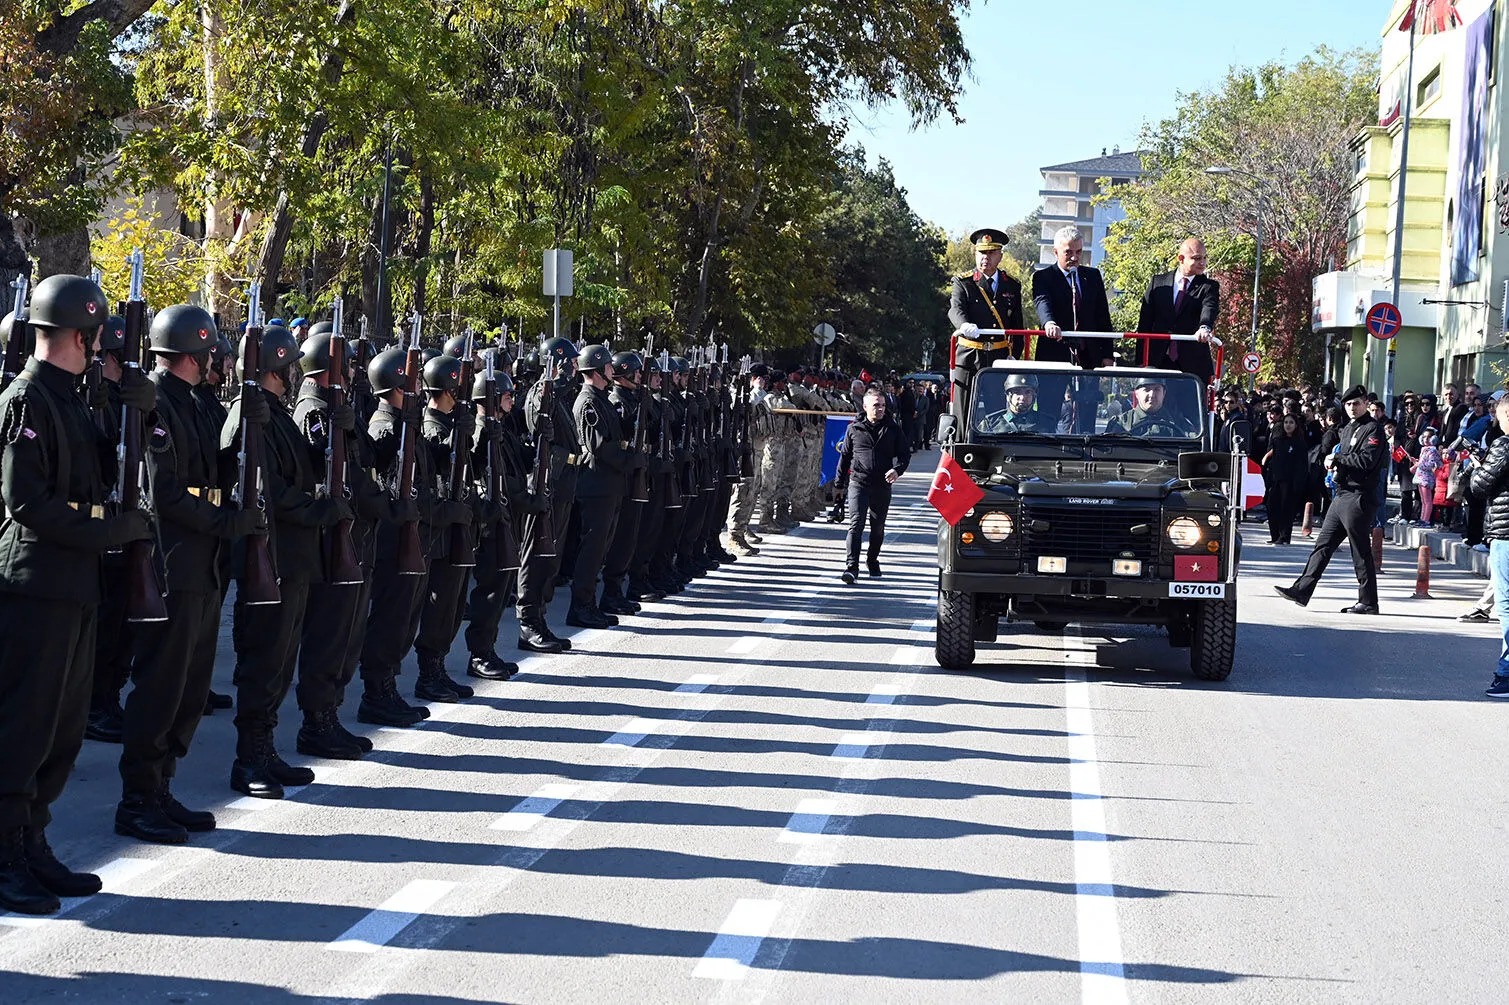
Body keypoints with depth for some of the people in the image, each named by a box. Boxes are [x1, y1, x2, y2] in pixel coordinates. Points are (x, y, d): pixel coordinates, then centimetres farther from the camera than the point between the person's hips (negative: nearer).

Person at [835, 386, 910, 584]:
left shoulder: (893, 428, 4)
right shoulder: (855, 429, 4)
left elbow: (905, 453, 8)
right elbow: (844, 455, 12)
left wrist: (897, 470, -12)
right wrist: (840, 482, 13)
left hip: (882, 485, 2)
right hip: (858, 482, -2)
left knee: (878, 527, 13)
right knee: (856, 524, -12)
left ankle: (873, 562, 32)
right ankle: (851, 566, -17)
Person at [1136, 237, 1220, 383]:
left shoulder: (1209, 287, 4)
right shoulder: (1158, 282, 10)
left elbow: (1210, 309, -17)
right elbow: (1145, 322, 8)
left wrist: (1205, 327, -42)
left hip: (1193, 365, -2)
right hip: (1158, 362, 2)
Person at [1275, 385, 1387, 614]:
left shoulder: (1373, 429, -8)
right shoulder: (1347, 430, 20)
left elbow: (1367, 460, -21)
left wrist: (1337, 459, -11)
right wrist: (1335, 463, 3)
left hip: (1359, 497, -9)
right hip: (1342, 494, 9)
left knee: (1361, 552, -4)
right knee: (1323, 544, 6)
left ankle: (1368, 602, 2)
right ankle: (1302, 590, 7)